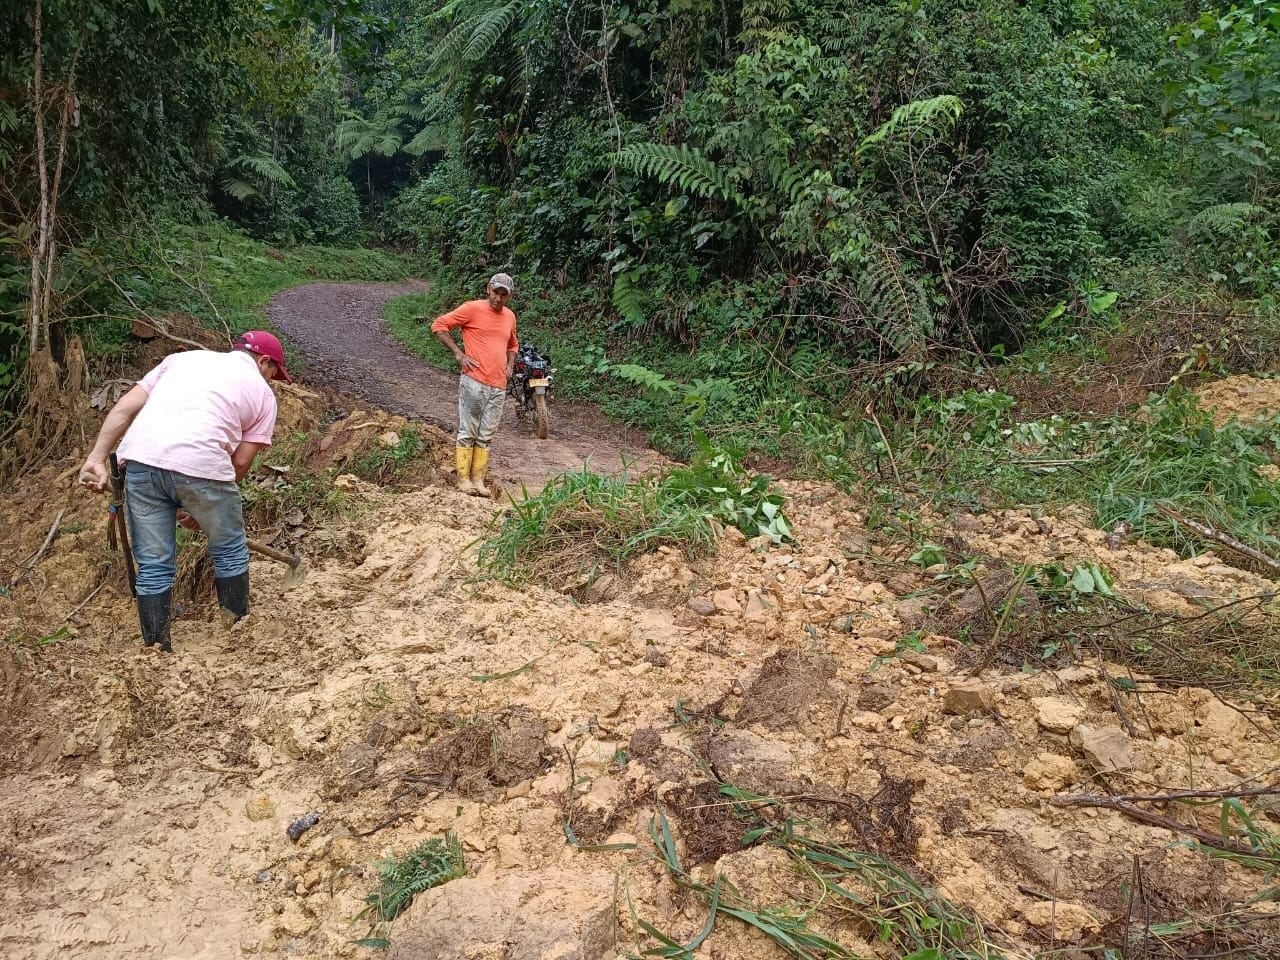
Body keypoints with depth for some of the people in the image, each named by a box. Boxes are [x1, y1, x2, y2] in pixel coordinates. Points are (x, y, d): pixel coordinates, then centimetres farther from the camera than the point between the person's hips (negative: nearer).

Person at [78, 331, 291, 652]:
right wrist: (203, 508, 21)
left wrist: (97, 458, 13)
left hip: (140, 457, 4)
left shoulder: (185, 357, 28)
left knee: (153, 565, 15)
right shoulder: (262, 392, 19)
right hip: (200, 463, -3)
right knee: (230, 551, 20)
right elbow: (240, 461, 13)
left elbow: (125, 408, 18)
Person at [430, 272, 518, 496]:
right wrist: (458, 354, -10)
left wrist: (510, 365, 15)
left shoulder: (509, 316, 15)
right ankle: (463, 479, 3)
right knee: (468, 432, -2)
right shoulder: (472, 309, -4)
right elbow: (439, 325, -5)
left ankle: (478, 479, 12)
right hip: (474, 382, -6)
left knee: (486, 436, 8)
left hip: (499, 387, 6)